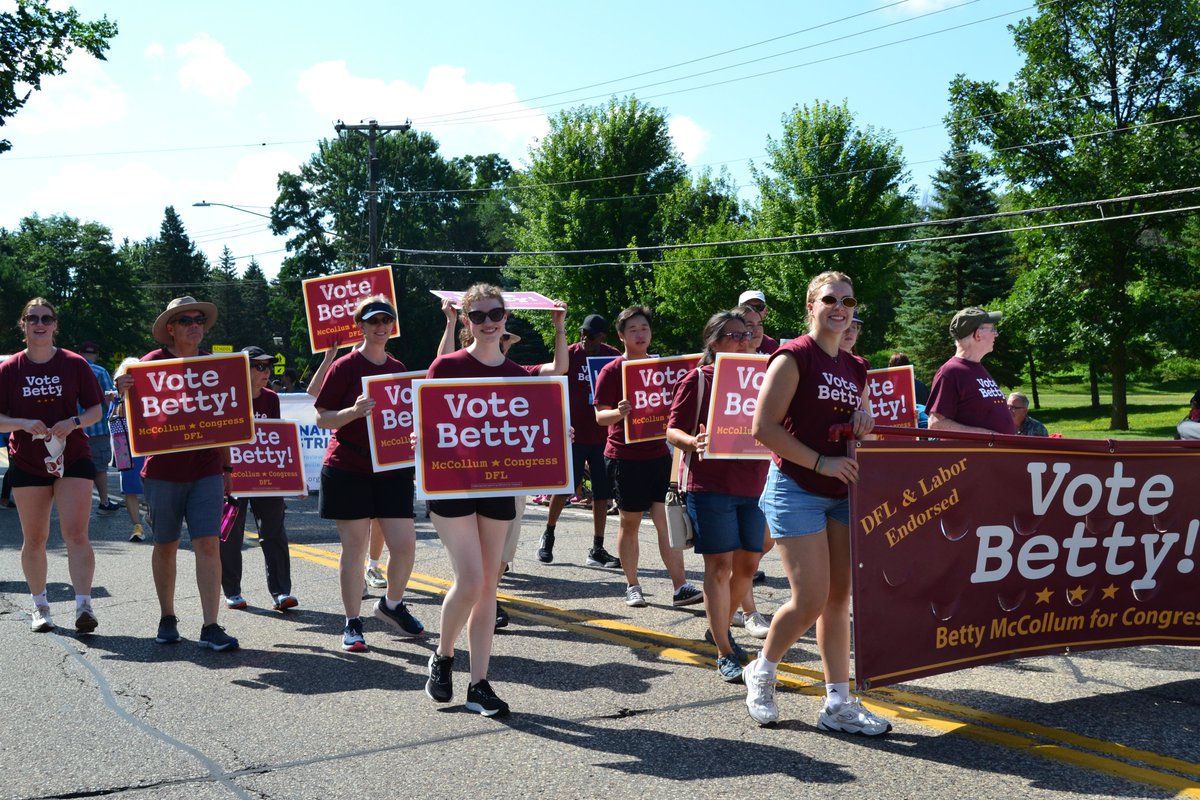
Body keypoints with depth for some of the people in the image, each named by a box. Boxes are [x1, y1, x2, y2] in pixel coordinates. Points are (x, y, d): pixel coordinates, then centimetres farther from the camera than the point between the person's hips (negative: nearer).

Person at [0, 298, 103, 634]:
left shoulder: (75, 364, 0)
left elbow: (96, 409, 4)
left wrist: (74, 423, -16)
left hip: (72, 458, -1)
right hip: (27, 463, 2)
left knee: (76, 534, -12)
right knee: (34, 539, 10)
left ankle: (83, 605, -15)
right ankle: (40, 606, 22)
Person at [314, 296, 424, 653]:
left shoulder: (399, 368, 10)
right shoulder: (345, 366, -4)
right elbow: (322, 419, -6)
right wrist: (354, 412, -23)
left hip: (392, 469, 4)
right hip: (348, 469, -4)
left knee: (405, 545, 0)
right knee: (354, 546, 1)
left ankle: (391, 604, 26)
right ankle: (352, 623, 13)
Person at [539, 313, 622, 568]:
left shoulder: (614, 356, 4)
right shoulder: (570, 354, -2)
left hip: (603, 434, 3)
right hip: (574, 434, -3)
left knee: (602, 493, 5)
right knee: (563, 487, 0)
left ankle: (597, 549, 12)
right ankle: (548, 535, 22)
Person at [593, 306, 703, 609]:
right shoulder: (612, 371, -4)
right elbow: (600, 416, -8)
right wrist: (619, 412, -29)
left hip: (658, 453, 3)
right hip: (624, 456, -3)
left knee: (667, 521, -3)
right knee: (630, 523, 6)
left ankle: (680, 587, -5)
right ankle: (632, 586, 18)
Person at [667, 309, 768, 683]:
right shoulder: (698, 379, -2)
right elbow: (673, 430, -4)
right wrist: (695, 442, -24)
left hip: (753, 485, 5)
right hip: (710, 485, -5)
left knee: (748, 563, 10)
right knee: (719, 565, -4)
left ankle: (721, 626, 33)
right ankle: (725, 655, 1)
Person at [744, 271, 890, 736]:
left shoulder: (855, 370, 13)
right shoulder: (793, 357, -8)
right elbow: (764, 428, -15)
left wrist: (863, 423, 0)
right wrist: (820, 462, -19)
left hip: (843, 493, 7)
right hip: (797, 491, -7)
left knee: (840, 598, 5)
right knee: (811, 600, -9)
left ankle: (838, 704, 11)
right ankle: (761, 672, 17)